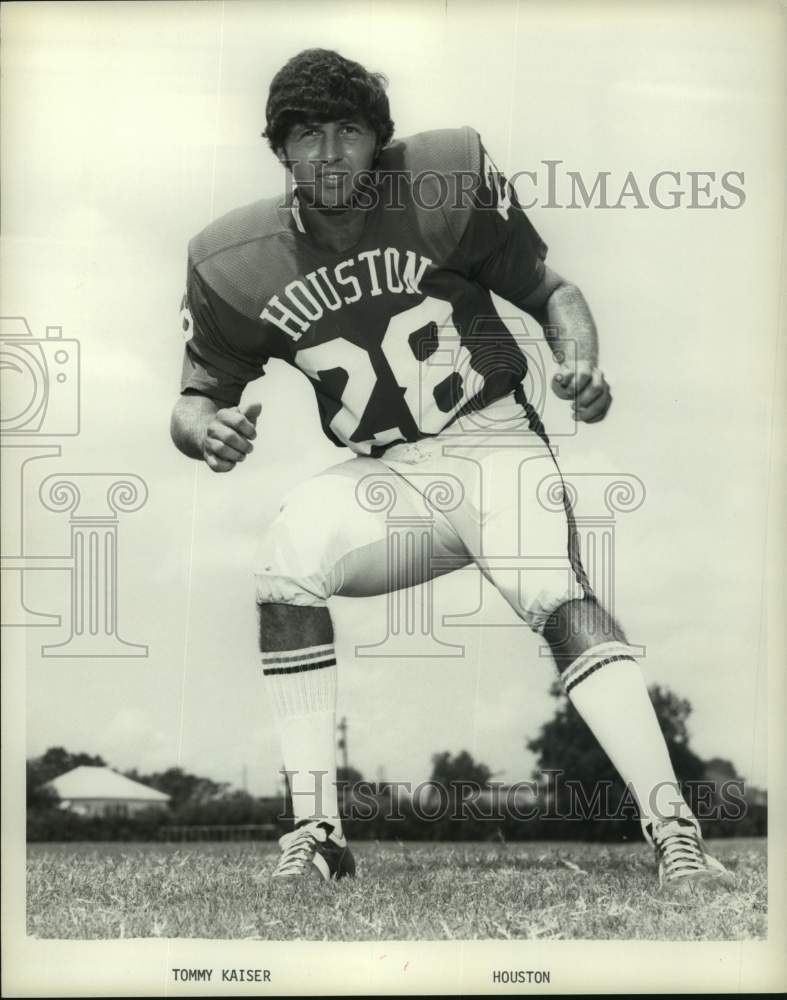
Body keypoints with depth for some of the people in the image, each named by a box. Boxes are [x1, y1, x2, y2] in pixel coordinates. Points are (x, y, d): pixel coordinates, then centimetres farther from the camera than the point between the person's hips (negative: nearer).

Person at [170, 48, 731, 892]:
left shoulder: (449, 179, -6)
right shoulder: (235, 263, -2)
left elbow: (550, 291, 1)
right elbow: (195, 399, 5)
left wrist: (580, 362, -21)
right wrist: (208, 429, -20)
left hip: (494, 443, -2)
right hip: (380, 481, 2)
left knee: (561, 599, -27)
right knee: (284, 563, -26)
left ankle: (674, 836, -32)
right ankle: (315, 836, -19)